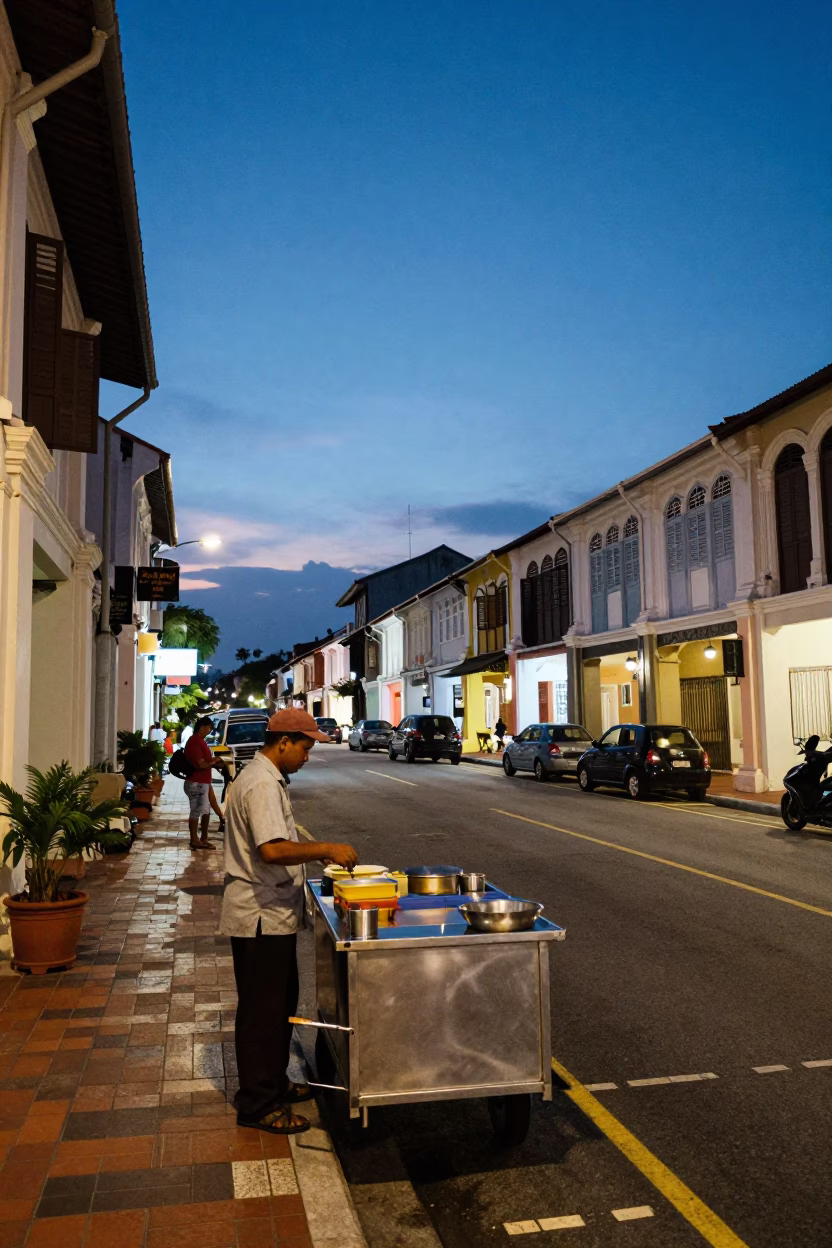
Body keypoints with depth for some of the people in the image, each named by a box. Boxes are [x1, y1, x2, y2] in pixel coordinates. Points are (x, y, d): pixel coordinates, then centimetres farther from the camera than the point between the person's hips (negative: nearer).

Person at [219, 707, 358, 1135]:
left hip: (272, 914, 11)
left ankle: (273, 1083, 35)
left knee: (280, 1003, 21)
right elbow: (272, 850, -33)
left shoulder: (266, 779, 13)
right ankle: (257, 1104, 14)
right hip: (261, 917, -11)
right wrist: (325, 849, -26)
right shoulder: (262, 786, -22)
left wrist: (317, 854, 13)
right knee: (262, 1010, 1)